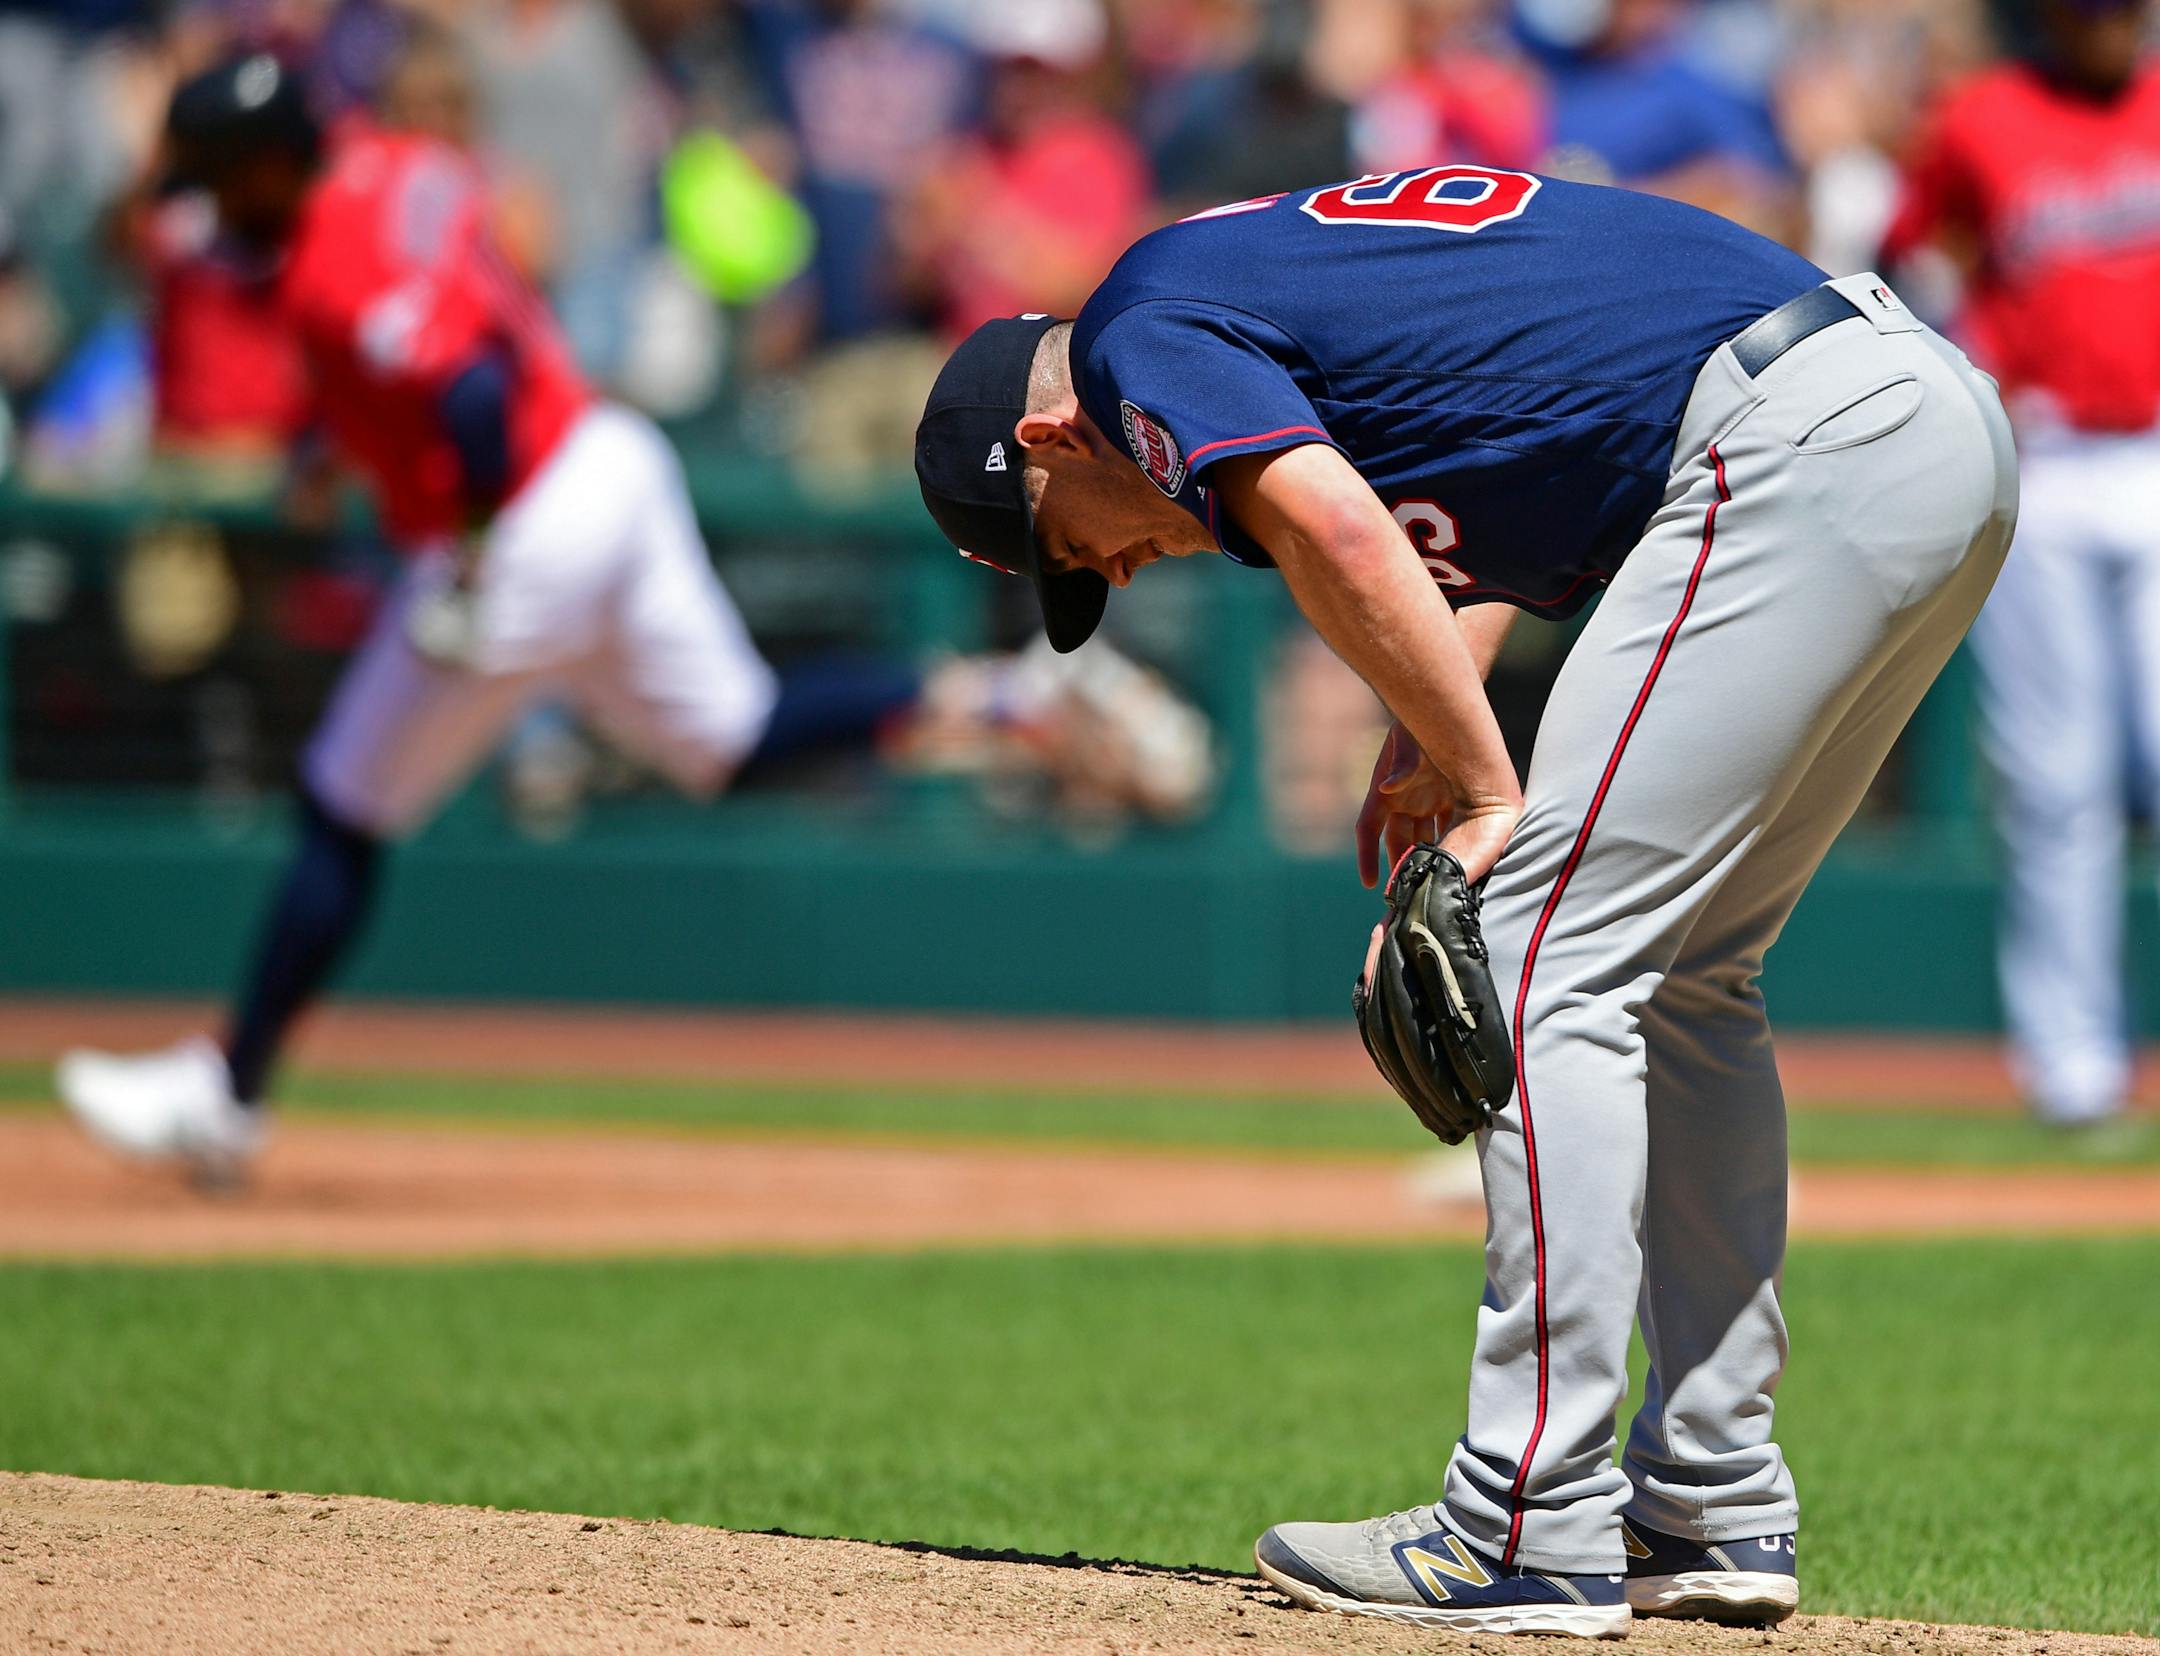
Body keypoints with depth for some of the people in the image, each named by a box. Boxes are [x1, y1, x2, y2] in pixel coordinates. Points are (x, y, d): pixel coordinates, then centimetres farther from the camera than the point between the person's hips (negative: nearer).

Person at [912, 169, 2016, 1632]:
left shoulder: (1142, 336, -2)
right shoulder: (1267, 253, 27)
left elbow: (1335, 533, -19)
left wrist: (1488, 793, -11)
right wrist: (1435, 731, 19)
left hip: (1800, 451, -10)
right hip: (1945, 414, 10)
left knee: (1554, 957, -6)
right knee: (1684, 980, 18)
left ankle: (1531, 1535, -8)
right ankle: (1717, 1504, 20)